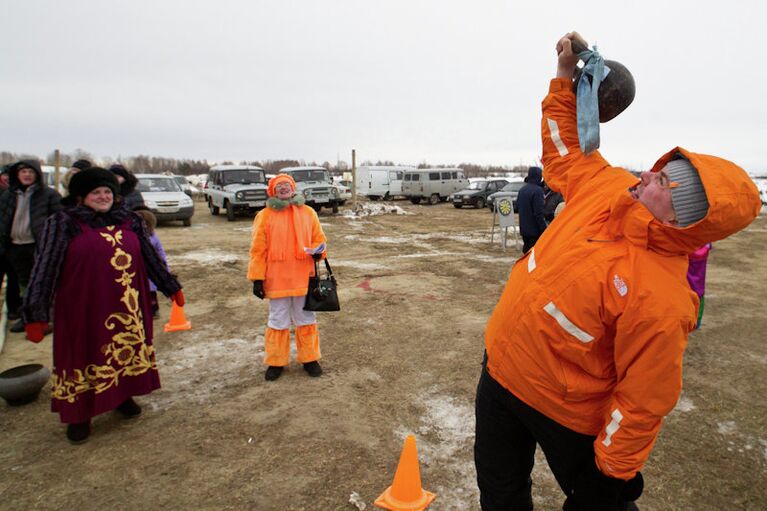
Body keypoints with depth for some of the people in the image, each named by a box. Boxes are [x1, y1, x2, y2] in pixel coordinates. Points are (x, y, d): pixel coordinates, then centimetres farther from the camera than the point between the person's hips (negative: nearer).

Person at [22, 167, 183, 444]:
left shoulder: (130, 221, 7)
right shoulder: (63, 223, -4)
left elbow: (151, 258, 12)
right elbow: (45, 268, -9)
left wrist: (171, 287, 14)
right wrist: (36, 313, -16)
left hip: (127, 304, 4)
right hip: (84, 305, -3)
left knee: (127, 349, 15)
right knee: (84, 354, 8)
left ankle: (123, 396, 37)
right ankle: (79, 414, 26)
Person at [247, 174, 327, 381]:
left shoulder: (308, 212, 4)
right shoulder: (265, 215, -1)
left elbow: (319, 238, 9)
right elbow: (258, 249, -2)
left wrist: (317, 251, -14)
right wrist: (257, 277, -6)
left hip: (303, 278, 2)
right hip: (276, 279, -1)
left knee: (306, 319, 12)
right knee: (278, 321, 11)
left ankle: (309, 358, 27)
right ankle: (276, 362, 25)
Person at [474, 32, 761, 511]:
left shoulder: (659, 297, -30)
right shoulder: (606, 186, -11)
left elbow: (643, 401, -21)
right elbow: (564, 147, 8)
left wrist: (612, 469, -11)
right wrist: (566, 74, 4)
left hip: (567, 413, -6)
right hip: (500, 371, 7)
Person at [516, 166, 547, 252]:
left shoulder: (522, 190, 6)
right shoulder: (537, 190, -18)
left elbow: (517, 206, 19)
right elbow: (539, 213, -20)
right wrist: (544, 229, -15)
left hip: (524, 228, 8)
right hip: (535, 230, -8)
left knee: (526, 250, 18)